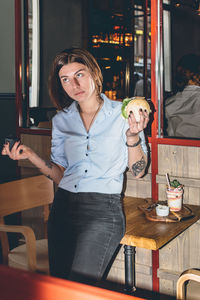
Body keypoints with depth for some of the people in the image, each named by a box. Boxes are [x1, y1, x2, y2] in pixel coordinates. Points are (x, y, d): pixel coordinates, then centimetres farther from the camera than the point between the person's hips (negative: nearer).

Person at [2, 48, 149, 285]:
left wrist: (132, 135, -12)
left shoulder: (123, 114, 2)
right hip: (65, 206, 4)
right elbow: (61, 175, 14)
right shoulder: (61, 120, 12)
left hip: (103, 208, -4)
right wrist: (31, 156, 1)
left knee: (80, 286, -15)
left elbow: (137, 171, 2)